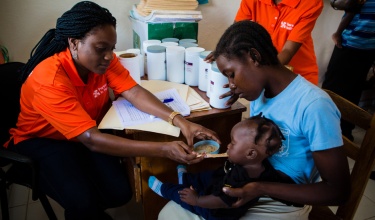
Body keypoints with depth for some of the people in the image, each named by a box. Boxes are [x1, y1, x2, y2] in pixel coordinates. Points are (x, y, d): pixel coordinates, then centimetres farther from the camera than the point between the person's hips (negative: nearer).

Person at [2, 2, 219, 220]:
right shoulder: (49, 81, -34)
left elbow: (135, 93, -23)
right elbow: (91, 139, -39)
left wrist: (180, 121, -40)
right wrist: (164, 149, -45)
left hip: (88, 133, 5)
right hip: (42, 139, -5)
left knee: (119, 193, -13)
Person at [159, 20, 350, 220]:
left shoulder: (313, 106, -25)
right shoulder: (259, 89, -2)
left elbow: (338, 191, -19)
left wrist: (260, 189, -25)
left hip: (283, 202, -6)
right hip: (248, 184, 7)